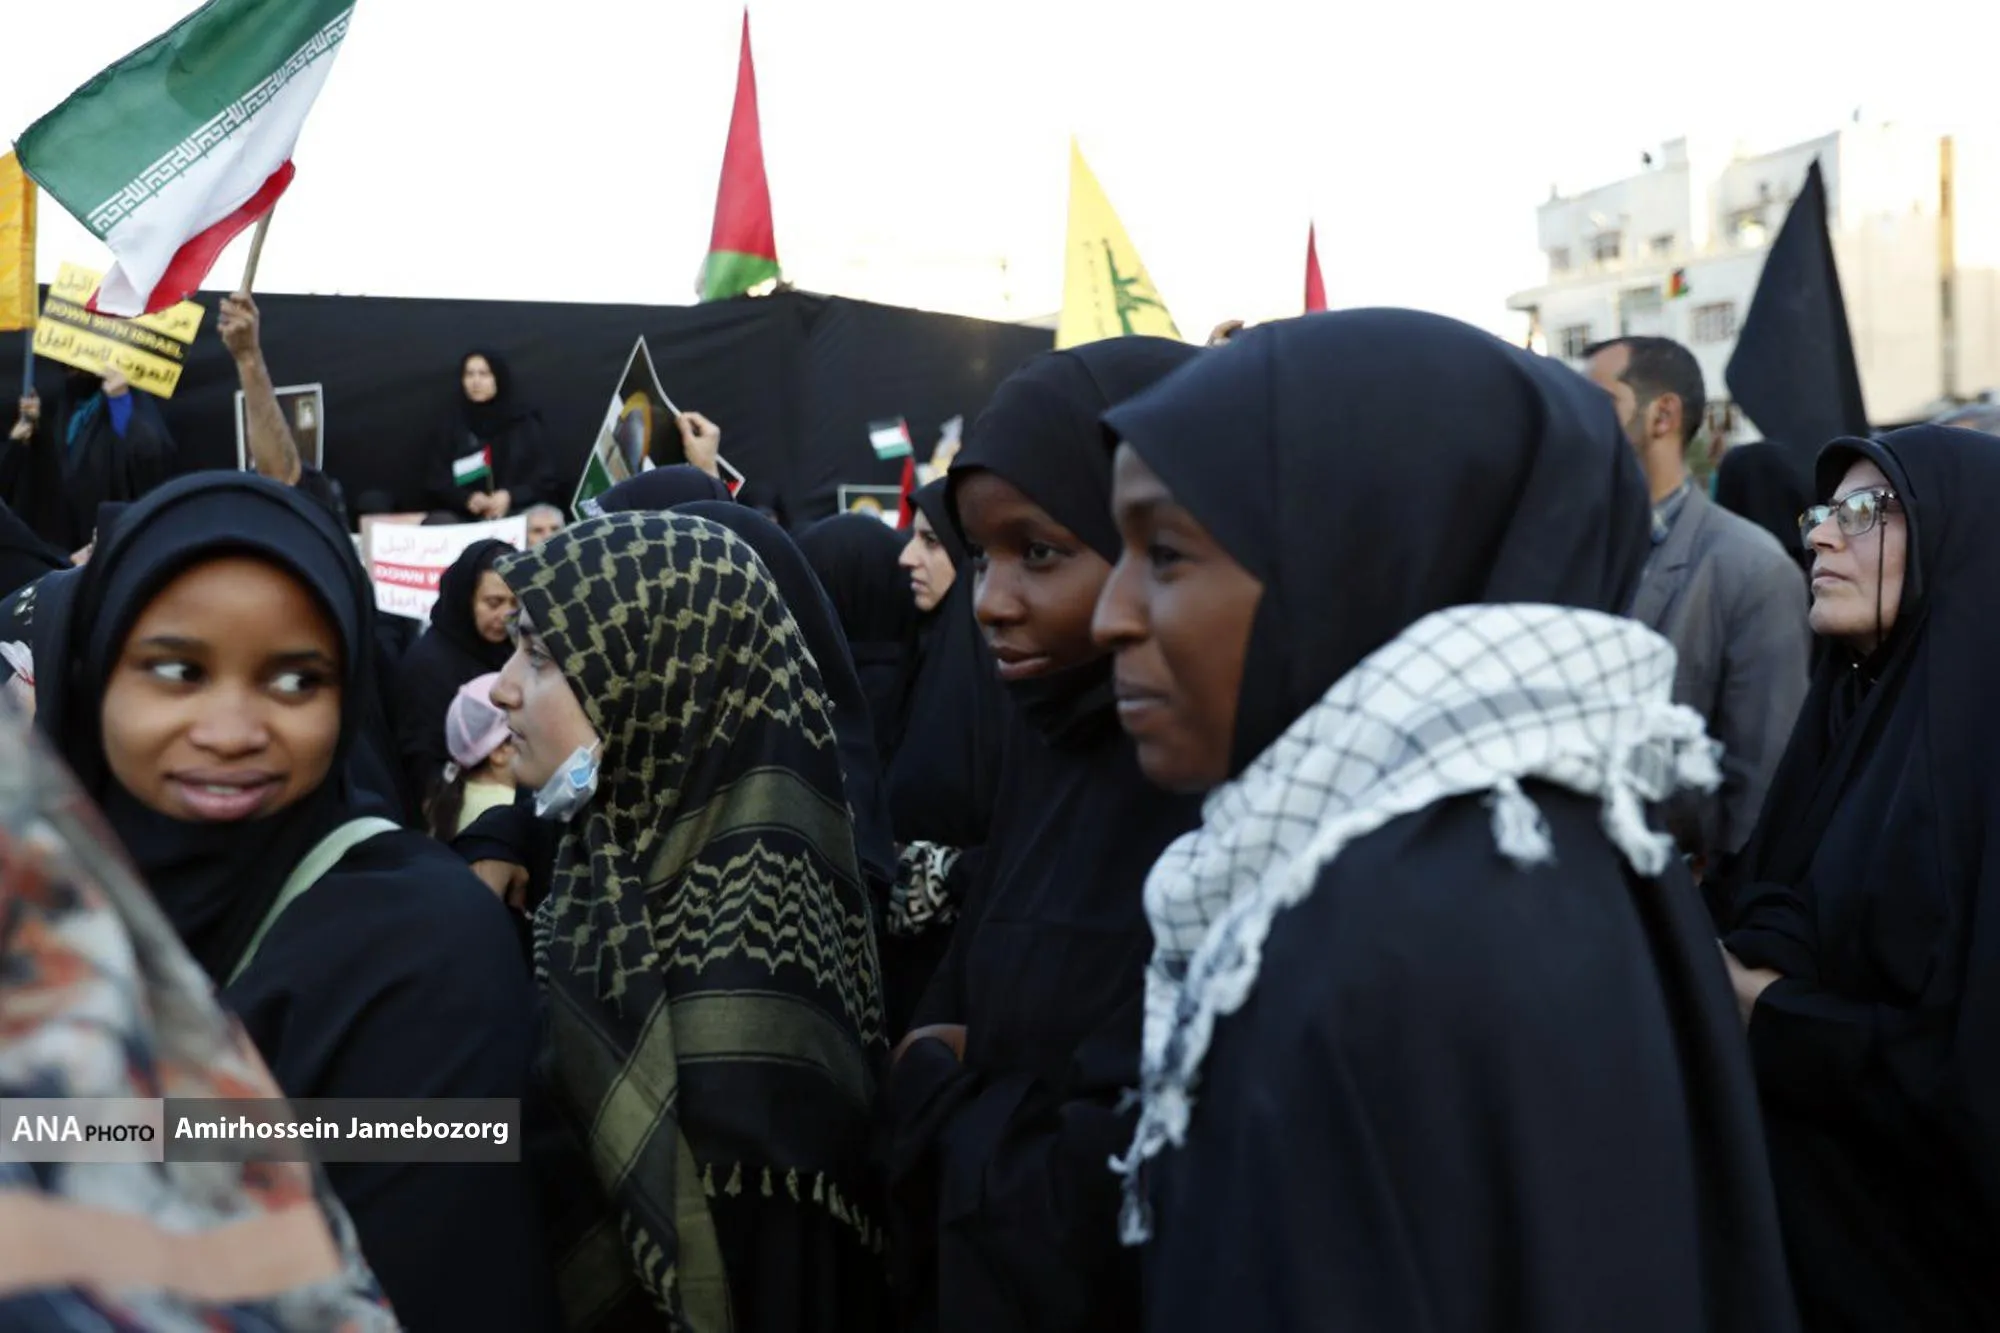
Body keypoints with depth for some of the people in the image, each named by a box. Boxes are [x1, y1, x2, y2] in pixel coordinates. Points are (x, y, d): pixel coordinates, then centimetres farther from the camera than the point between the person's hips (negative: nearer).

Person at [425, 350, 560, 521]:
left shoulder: (524, 422, 7)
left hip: (517, 512, -1)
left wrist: (510, 497, -15)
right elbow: (437, 480, 8)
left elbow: (547, 479, 5)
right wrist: (467, 499, -14)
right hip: (465, 516, 1)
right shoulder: (451, 424, 10)